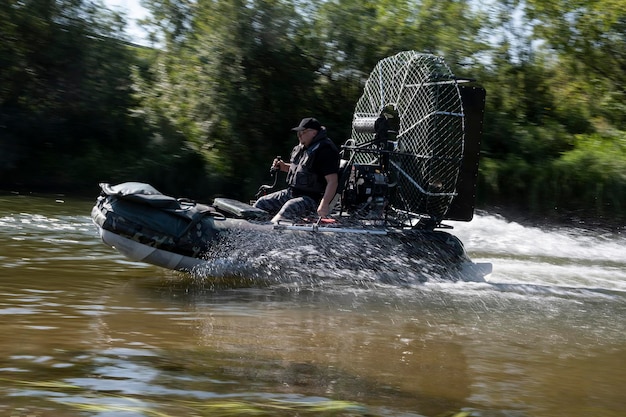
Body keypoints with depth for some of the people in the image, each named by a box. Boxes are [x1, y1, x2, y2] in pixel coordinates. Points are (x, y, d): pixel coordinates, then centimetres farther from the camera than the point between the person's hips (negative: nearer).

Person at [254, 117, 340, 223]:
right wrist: (282, 166, 9)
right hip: (291, 192, 10)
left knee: (289, 208, -38)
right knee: (261, 203, 3)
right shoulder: (302, 147, 11)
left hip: (311, 198, -10)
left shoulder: (325, 150, -18)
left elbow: (333, 181, -25)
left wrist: (324, 204, -36)